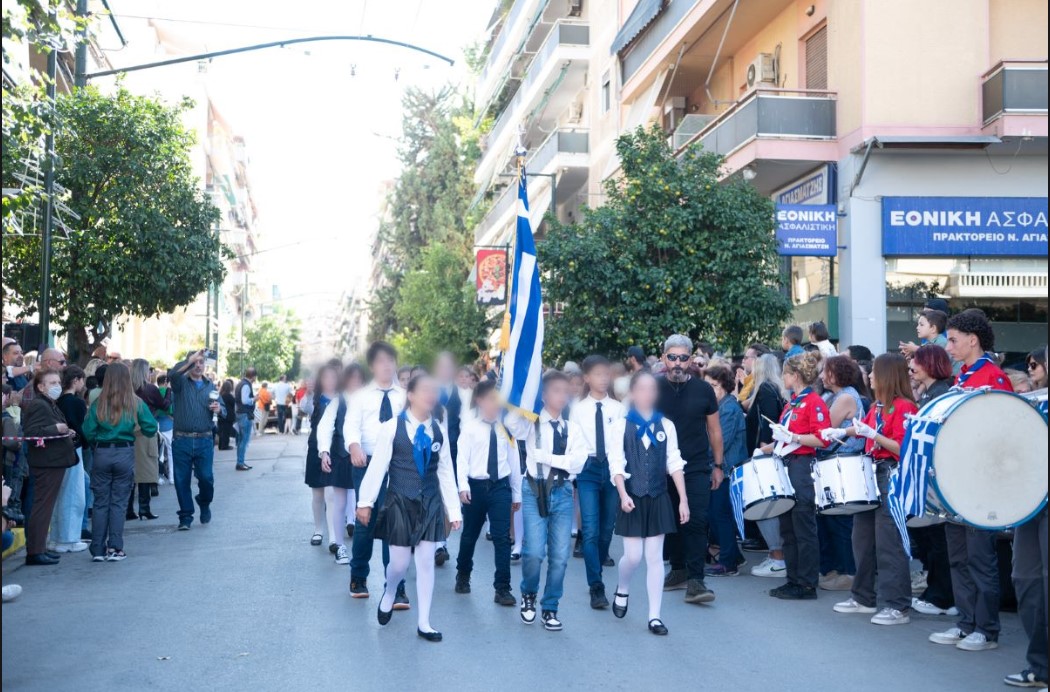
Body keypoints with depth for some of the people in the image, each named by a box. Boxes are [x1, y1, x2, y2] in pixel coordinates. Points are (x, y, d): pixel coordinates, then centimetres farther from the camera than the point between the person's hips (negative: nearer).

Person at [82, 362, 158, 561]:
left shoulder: (98, 404, -2)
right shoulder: (135, 403, -3)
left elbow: (88, 431, -4)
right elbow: (151, 428, -5)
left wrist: (98, 442, 14)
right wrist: (137, 431, 14)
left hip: (102, 453, 1)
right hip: (125, 453, -1)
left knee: (100, 502, 8)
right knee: (119, 502, 6)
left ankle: (98, 550, 10)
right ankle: (115, 548, 3)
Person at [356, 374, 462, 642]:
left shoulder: (439, 431, 4)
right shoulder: (391, 428, -8)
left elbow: (446, 473, 8)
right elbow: (377, 466, -7)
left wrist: (454, 510, 8)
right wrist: (366, 501, -8)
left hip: (430, 504, 3)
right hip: (400, 502, -3)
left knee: (426, 563, 4)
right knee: (399, 563, 3)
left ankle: (423, 622, 14)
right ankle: (389, 596, 37)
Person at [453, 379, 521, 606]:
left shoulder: (505, 428, 3)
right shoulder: (470, 427, -3)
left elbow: (514, 460, 7)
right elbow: (462, 458, -8)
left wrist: (516, 492, 9)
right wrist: (463, 486, -20)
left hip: (501, 486, 1)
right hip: (476, 485, -1)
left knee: (502, 537, -5)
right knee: (470, 534, 15)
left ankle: (502, 588, 1)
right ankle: (463, 576, 39)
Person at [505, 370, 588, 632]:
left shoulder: (572, 428, 10)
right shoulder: (532, 423, 1)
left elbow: (578, 461, -3)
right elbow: (512, 423, -22)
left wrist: (547, 457, -12)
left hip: (563, 492, 3)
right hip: (535, 491, -3)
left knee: (560, 556, 0)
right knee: (534, 552, -12)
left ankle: (550, 609, 17)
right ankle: (528, 595, 18)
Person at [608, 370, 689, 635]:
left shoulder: (666, 425, 5)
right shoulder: (620, 425, -2)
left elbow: (675, 464, 4)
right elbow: (616, 464, -7)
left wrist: (683, 500, -1)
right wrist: (623, 495, -19)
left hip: (658, 499, 2)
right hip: (633, 499, -2)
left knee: (655, 557, 3)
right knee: (633, 556, -2)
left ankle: (654, 616, 8)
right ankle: (621, 590, 30)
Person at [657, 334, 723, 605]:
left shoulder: (703, 389, 1)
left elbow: (714, 428, 8)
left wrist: (718, 465, 7)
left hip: (697, 469, -1)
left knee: (696, 522, -9)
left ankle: (695, 581, -9)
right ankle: (678, 570, 28)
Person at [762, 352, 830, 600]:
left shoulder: (814, 402, -11)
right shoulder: (792, 403, 16)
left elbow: (821, 440, -19)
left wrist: (792, 436, -23)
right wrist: (767, 449, 17)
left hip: (803, 468, -10)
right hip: (787, 466, 10)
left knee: (804, 529, -4)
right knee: (787, 528, 12)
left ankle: (807, 585, 2)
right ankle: (793, 580, 19)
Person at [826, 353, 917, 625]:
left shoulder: (904, 406, -13)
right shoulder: (878, 405, 13)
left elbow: (902, 449, -19)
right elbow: (863, 428, 27)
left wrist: (872, 434, -24)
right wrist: (842, 432, 12)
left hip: (892, 476, -10)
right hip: (872, 473, 10)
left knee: (888, 542, -9)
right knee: (862, 537, 14)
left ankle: (898, 607, -4)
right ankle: (863, 597, 25)